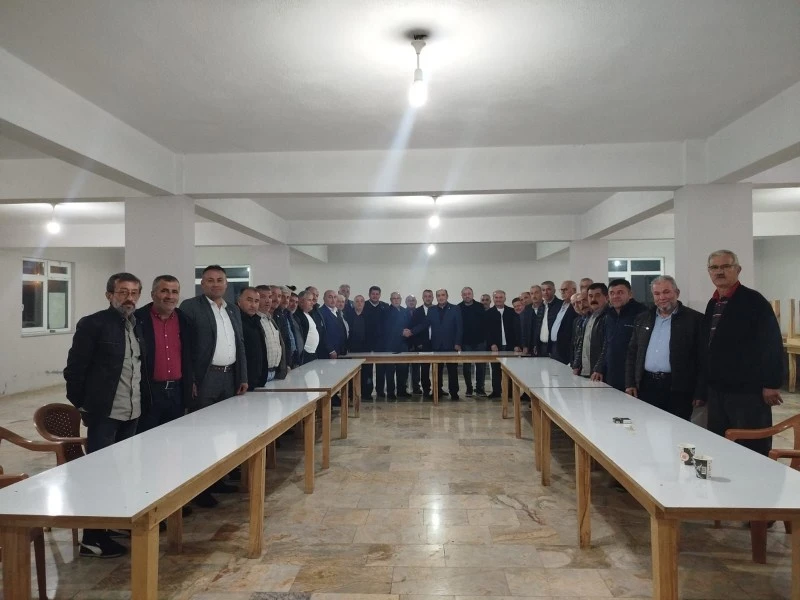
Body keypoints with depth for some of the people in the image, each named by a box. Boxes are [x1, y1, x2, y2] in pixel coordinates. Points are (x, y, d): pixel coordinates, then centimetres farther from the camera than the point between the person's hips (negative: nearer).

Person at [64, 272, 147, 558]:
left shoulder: (137, 326, 10)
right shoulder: (92, 324, -9)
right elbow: (74, 368, -9)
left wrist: (142, 400, 11)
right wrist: (81, 405, -7)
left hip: (131, 412, 6)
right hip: (104, 412, -6)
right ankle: (92, 538, 10)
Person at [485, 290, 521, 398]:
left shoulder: (512, 312, 8)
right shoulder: (489, 313, 3)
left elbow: (516, 329, 4)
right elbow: (487, 331, 0)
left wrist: (517, 345, -4)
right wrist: (492, 344, -11)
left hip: (510, 346, 1)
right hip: (495, 347, -1)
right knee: (496, 370, 3)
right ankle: (496, 391, 11)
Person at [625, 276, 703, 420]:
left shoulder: (694, 319, -2)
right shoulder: (642, 319, 13)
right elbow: (632, 354, 15)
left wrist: (699, 392, -8)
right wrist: (630, 384, 7)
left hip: (678, 389, -4)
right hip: (645, 386, 4)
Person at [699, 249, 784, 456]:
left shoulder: (754, 301, -10)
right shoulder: (712, 304, 12)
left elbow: (772, 344, -14)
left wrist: (771, 384, -17)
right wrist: (703, 388, 16)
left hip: (748, 392, -7)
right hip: (716, 391, 7)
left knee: (752, 452, 2)